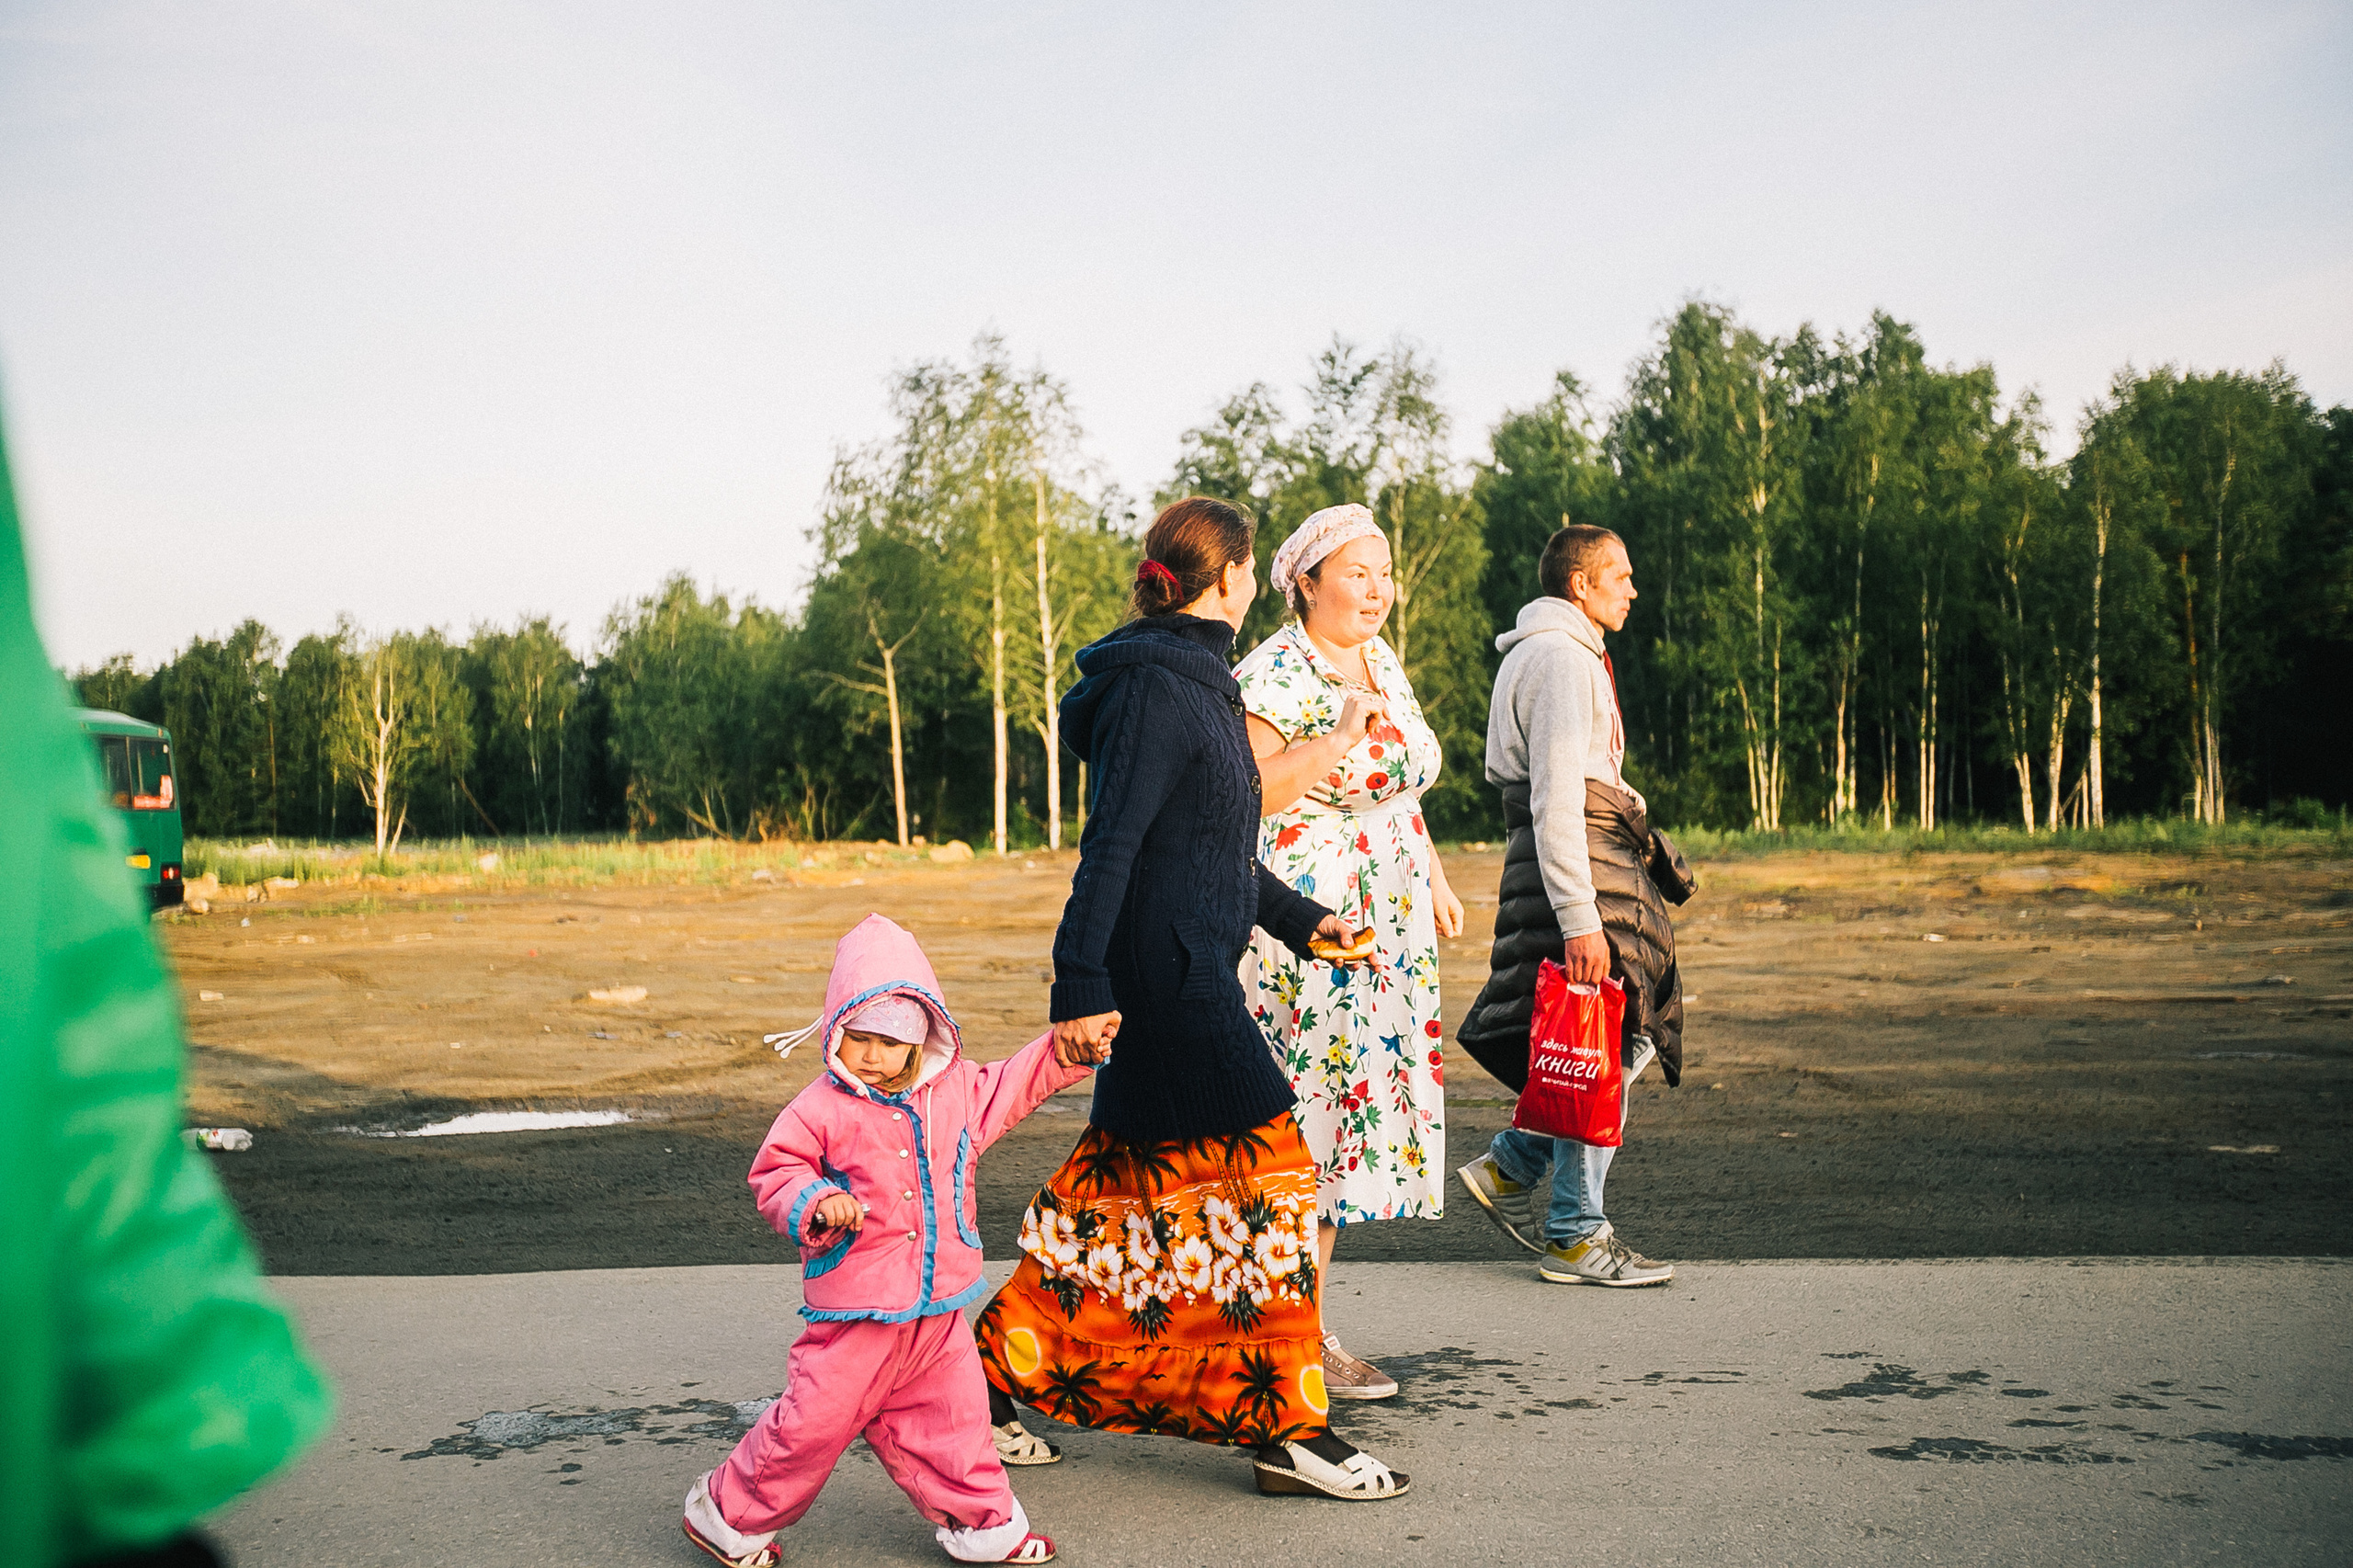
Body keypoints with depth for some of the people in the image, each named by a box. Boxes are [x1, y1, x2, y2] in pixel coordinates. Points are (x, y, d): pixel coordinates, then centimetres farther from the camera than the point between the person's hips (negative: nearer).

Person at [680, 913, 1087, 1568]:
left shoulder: (955, 1091, 5)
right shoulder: (820, 1110, -10)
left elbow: (1011, 1085, 22)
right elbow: (775, 1173, -5)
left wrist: (1068, 1047, 15)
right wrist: (816, 1202, -23)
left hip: (936, 1308, 5)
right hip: (856, 1309, -4)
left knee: (954, 1414, 9)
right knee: (816, 1419, 0)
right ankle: (728, 1514, 20)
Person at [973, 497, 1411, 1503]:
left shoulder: (1193, 682, 17)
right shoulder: (1157, 687, -14)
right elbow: (1111, 844, -21)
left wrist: (1301, 919, 25)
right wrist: (1081, 986, -24)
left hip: (1185, 973, 10)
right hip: (1168, 975, -10)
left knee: (1131, 1176, 13)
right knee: (1265, 1165, -6)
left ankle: (995, 1373, 22)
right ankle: (1290, 1426, 1)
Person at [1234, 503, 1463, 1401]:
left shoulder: (1380, 662, 14)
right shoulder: (1272, 675, -12)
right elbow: (1244, 797, -22)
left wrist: (1433, 882, 22)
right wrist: (1344, 733, -22)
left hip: (1382, 927, 8)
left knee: (1349, 1113, 9)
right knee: (1309, 1115, -7)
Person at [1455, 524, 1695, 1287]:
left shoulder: (1564, 653, 22)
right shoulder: (1561, 657, -12)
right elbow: (1556, 801, -21)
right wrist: (1580, 919, -24)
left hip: (1601, 861, 11)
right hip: (1579, 866, -11)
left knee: (1637, 1031, 12)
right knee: (1603, 1050, -4)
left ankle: (1509, 1166, 17)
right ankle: (1577, 1237, 5)